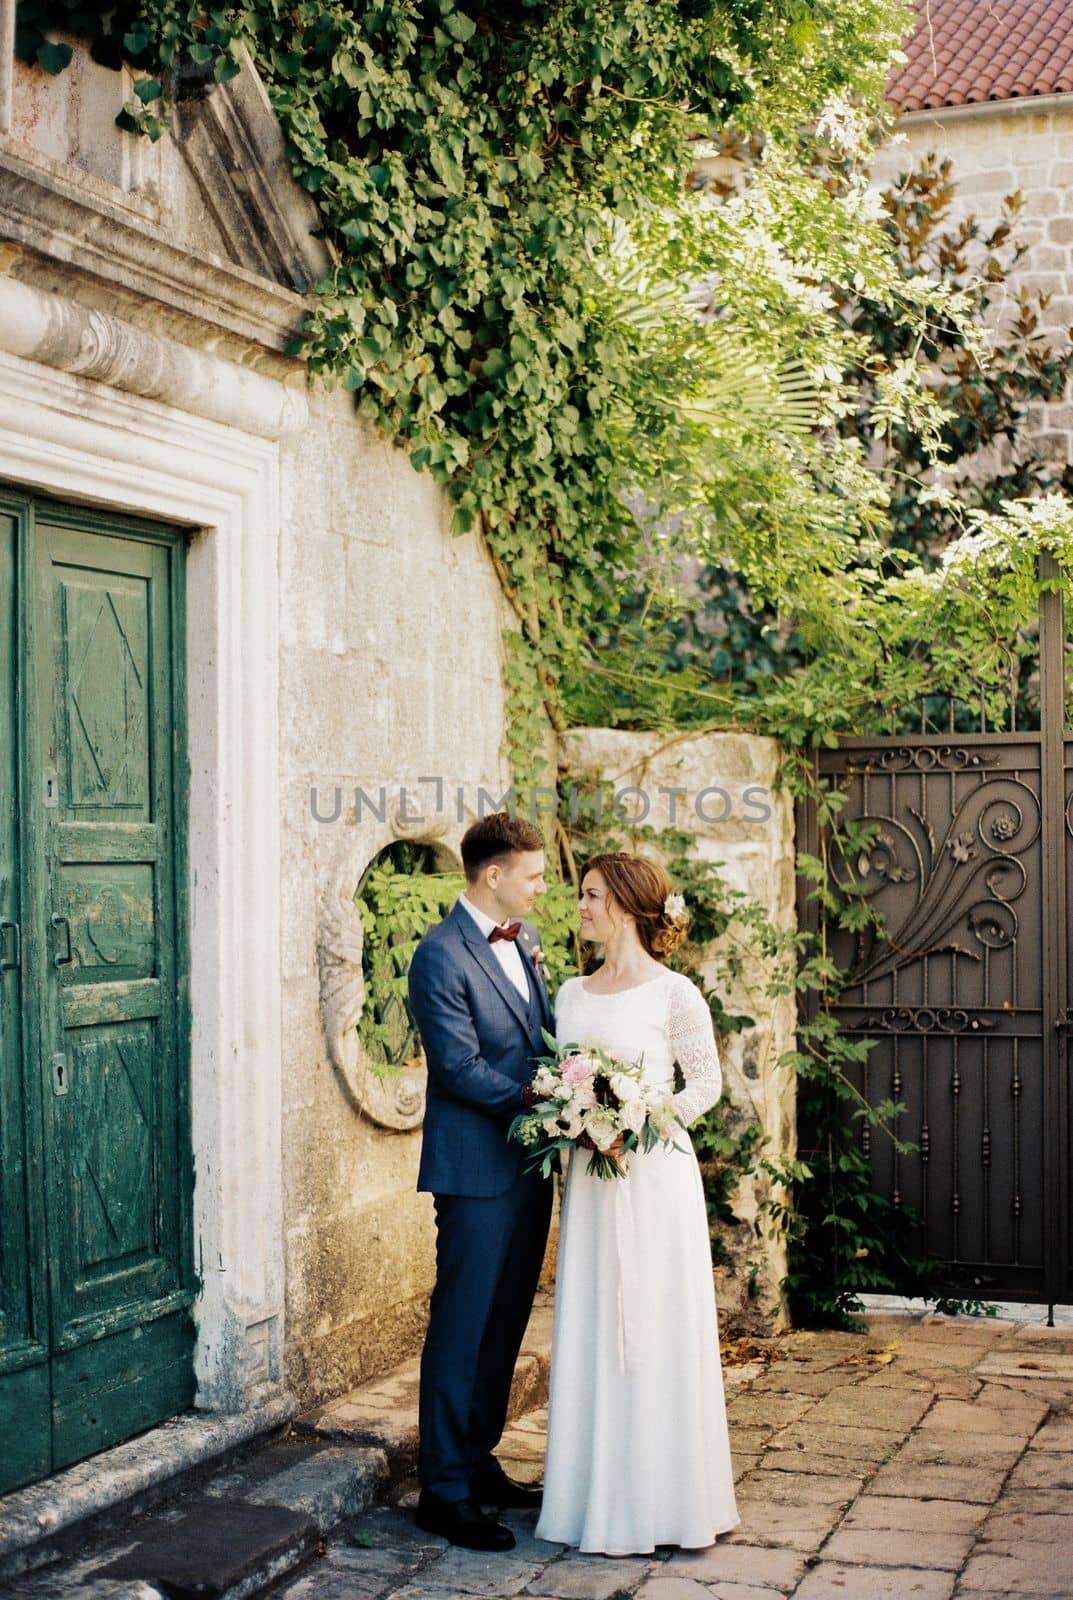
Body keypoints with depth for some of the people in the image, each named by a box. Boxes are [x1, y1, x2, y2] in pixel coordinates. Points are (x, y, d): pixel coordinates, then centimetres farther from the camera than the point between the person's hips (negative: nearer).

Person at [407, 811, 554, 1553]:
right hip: (477, 1166, -8)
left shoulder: (524, 937, 11)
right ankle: (445, 1490, 8)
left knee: (505, 1323, 15)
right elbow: (462, 1070, -19)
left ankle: (479, 1461, 27)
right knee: (462, 1326, -1)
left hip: (528, 1159, 8)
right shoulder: (442, 955, -15)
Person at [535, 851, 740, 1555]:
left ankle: (663, 1502, 12)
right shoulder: (572, 993, 10)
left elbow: (707, 1081, -3)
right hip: (589, 1177, 6)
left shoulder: (673, 993, -7)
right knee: (592, 1335, 8)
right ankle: (604, 1496, 18)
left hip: (654, 1174, -6)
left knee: (655, 1334, 1)